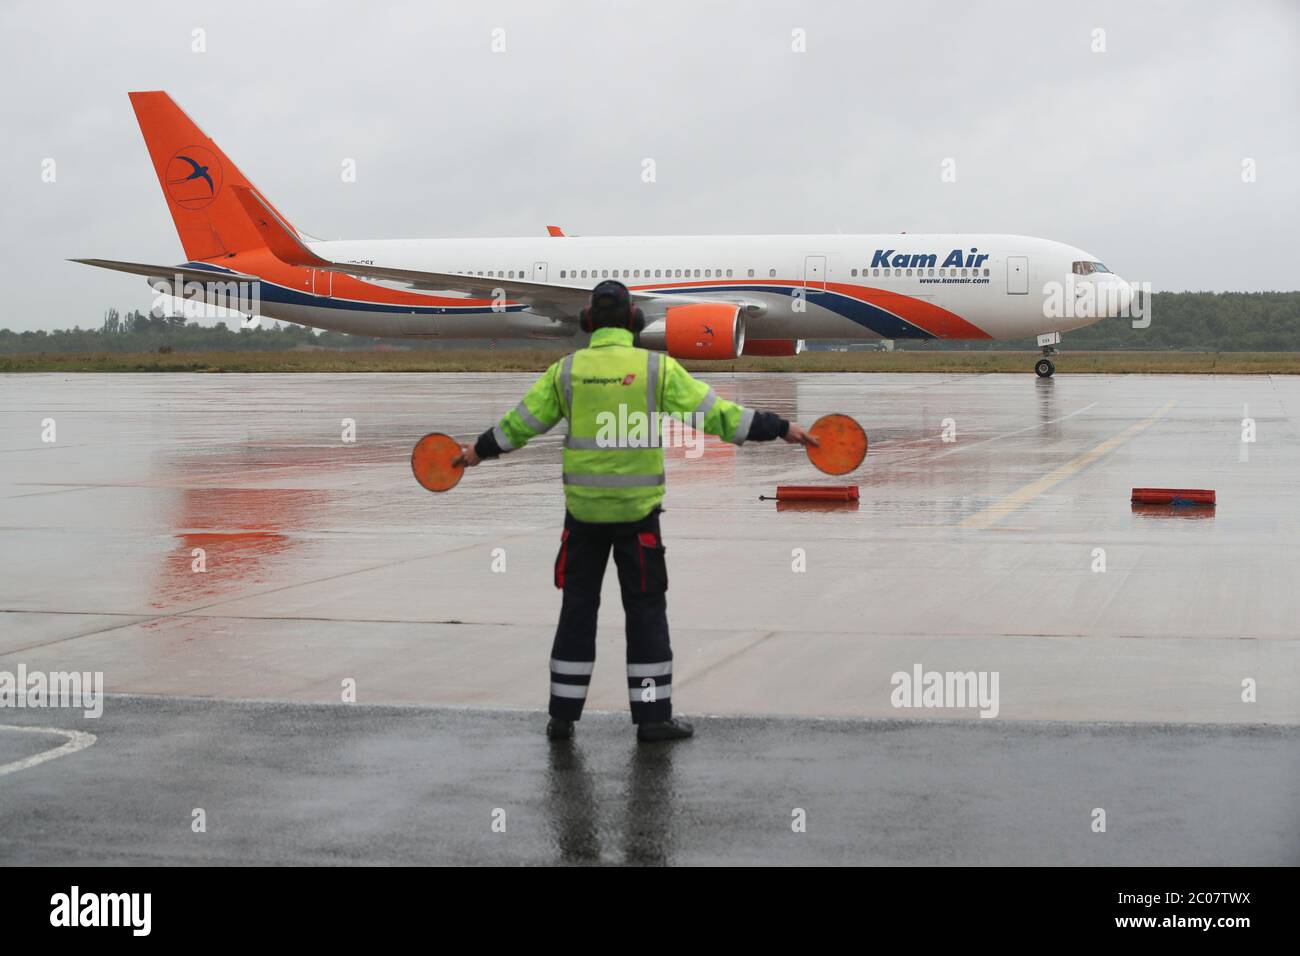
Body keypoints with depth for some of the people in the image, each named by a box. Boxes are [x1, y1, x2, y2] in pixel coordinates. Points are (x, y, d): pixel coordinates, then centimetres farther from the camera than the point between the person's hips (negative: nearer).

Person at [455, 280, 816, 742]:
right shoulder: (658, 367, -5)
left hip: (583, 509, 2)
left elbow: (520, 423, 10)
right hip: (637, 510, -2)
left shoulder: (567, 369, 1)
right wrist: (780, 428, 3)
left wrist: (479, 450, 28)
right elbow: (715, 413, -5)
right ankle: (653, 716, 7)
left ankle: (563, 714, 14)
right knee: (646, 609, 7)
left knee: (578, 607, 11)